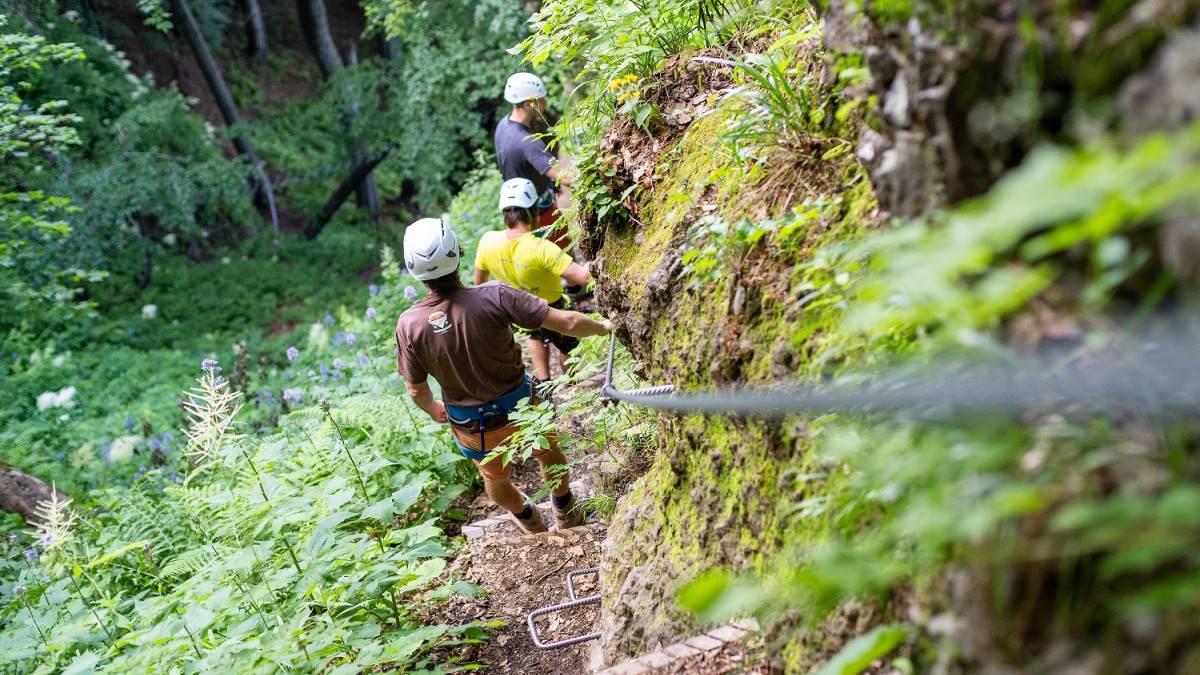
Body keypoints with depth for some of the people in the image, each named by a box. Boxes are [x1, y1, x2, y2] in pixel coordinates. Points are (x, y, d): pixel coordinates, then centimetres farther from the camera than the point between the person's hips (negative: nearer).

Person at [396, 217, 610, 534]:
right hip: (521, 409, -1)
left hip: (472, 427, 1)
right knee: (550, 455, 32)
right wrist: (603, 327, -4)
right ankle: (565, 514, 55)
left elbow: (416, 390, -10)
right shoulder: (493, 296, -29)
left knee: (495, 477, 32)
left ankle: (529, 519, 60)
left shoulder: (409, 324, -24)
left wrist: (432, 409, 14)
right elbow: (567, 323, -25)